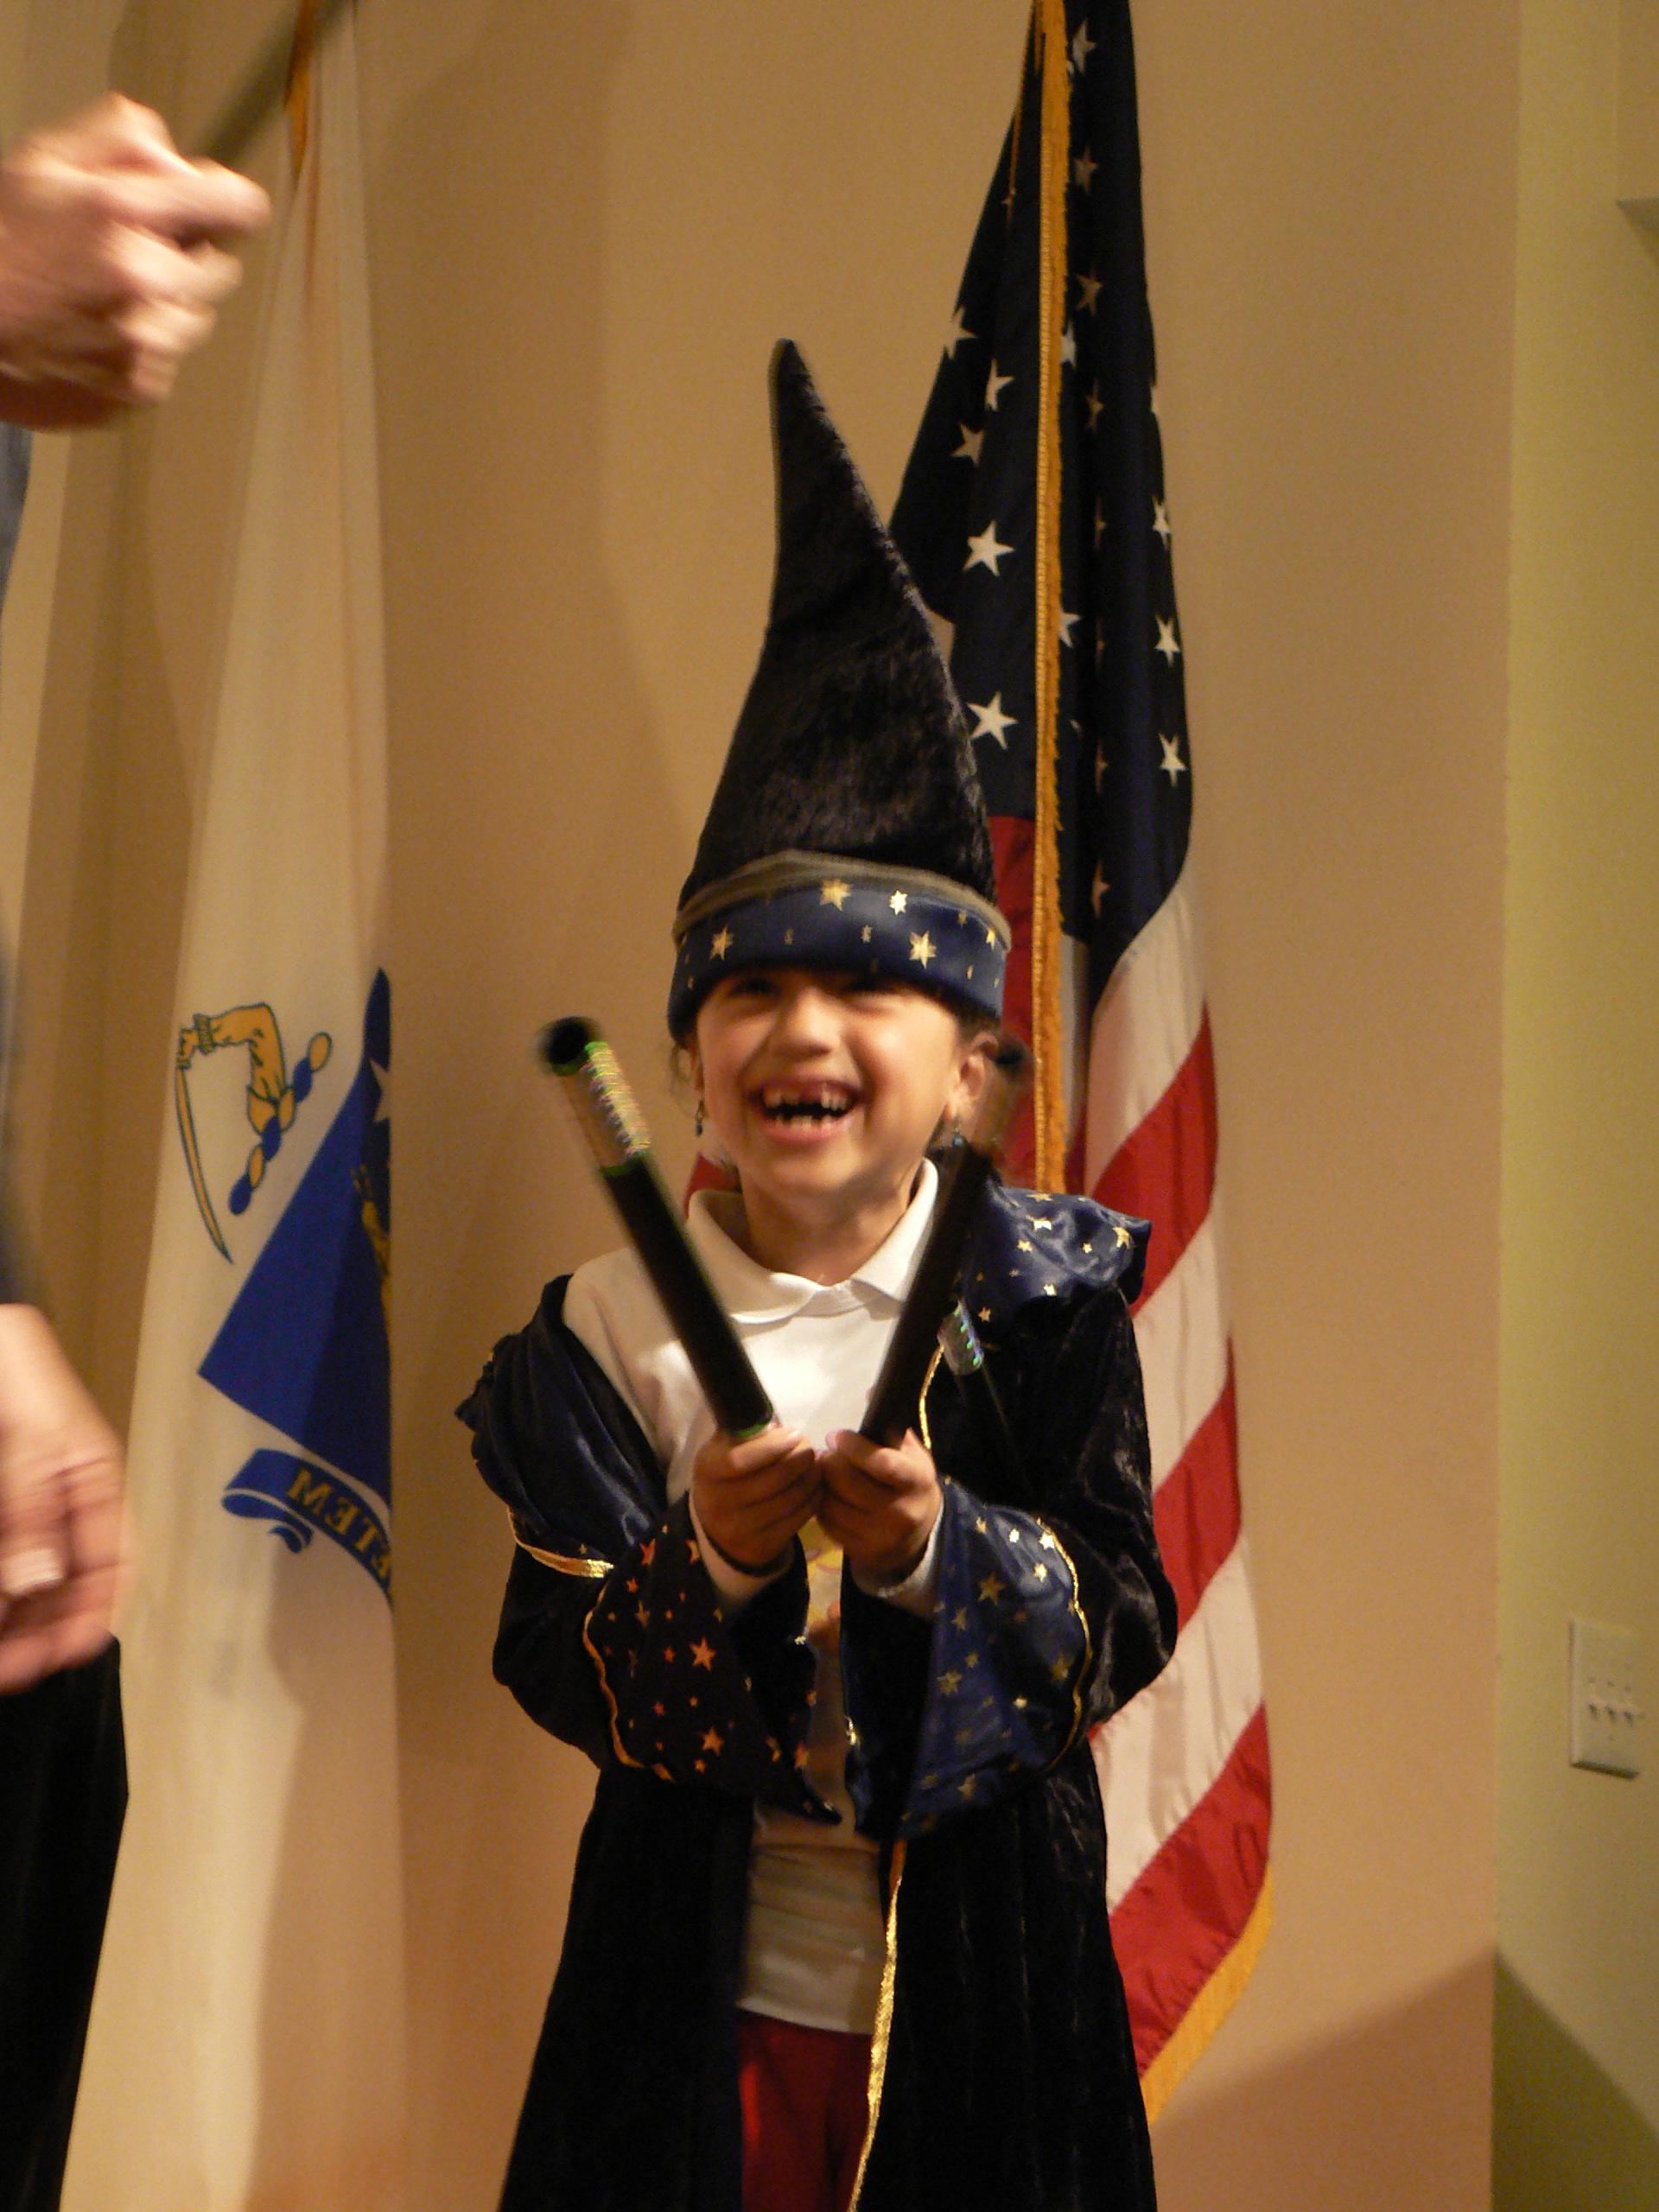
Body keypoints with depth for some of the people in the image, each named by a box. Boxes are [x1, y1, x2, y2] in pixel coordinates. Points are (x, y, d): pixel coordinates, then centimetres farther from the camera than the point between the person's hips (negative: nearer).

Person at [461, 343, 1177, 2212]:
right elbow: (556, 1672, -8)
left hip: (984, 1968, 1)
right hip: (707, 1975, 0)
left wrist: (934, 1546, -26)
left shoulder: (1041, 1289, -7)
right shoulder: (613, 1325, -8)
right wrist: (709, 1557, -26)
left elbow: (1127, 1626, -9)